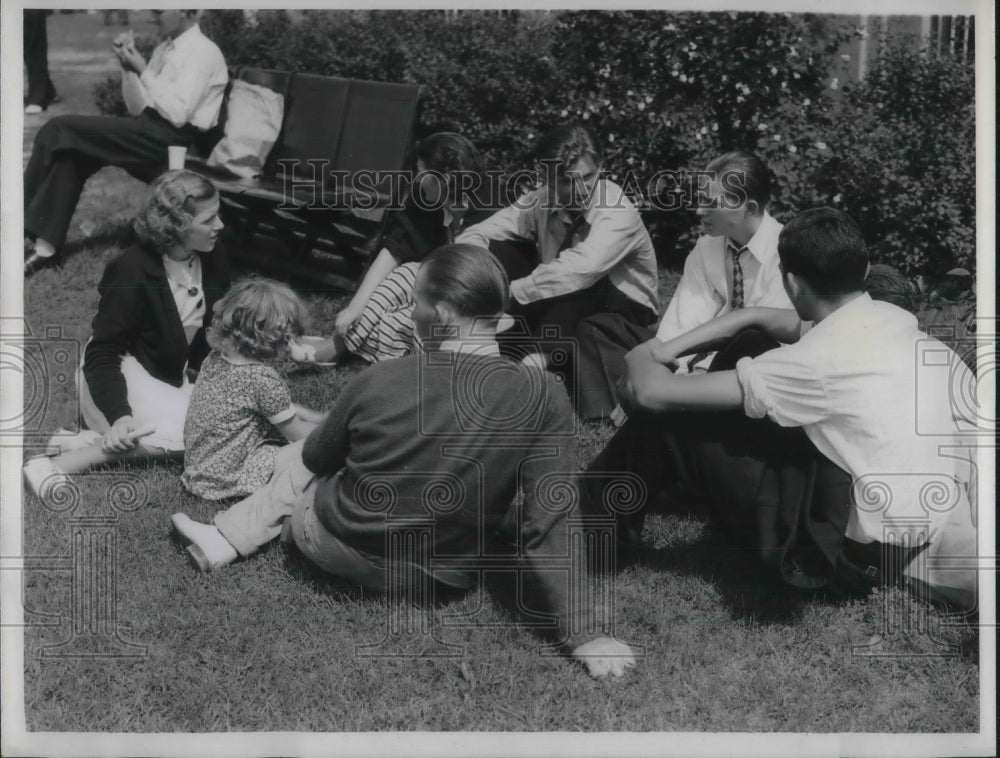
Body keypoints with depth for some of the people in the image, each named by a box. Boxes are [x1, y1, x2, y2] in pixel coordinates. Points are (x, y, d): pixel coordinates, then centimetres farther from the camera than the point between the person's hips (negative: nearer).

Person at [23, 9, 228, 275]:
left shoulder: (203, 52, -9)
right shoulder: (165, 49, 18)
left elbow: (177, 114, -19)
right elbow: (138, 109, 18)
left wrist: (142, 68, -13)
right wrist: (128, 66, 3)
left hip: (174, 141, -9)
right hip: (150, 133, 9)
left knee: (60, 131, -13)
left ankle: (31, 233, -5)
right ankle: (45, 245, -10)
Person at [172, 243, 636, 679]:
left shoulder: (378, 381, -21)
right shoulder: (542, 398, -24)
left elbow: (319, 457, -1)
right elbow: (550, 525, -24)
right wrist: (581, 637, -17)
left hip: (337, 548, -1)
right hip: (441, 577, 1)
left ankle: (224, 542, 37)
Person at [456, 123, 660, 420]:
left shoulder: (617, 211, -25)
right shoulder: (541, 201, -9)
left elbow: (579, 272, -39)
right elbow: (478, 234, -11)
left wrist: (509, 292, -39)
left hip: (621, 319, -5)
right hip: (557, 312, 5)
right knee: (497, 251, -14)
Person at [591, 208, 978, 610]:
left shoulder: (815, 362, -19)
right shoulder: (893, 317, 4)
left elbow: (655, 392, -13)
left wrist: (641, 359, 10)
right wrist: (669, 349, 16)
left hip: (892, 542, -8)